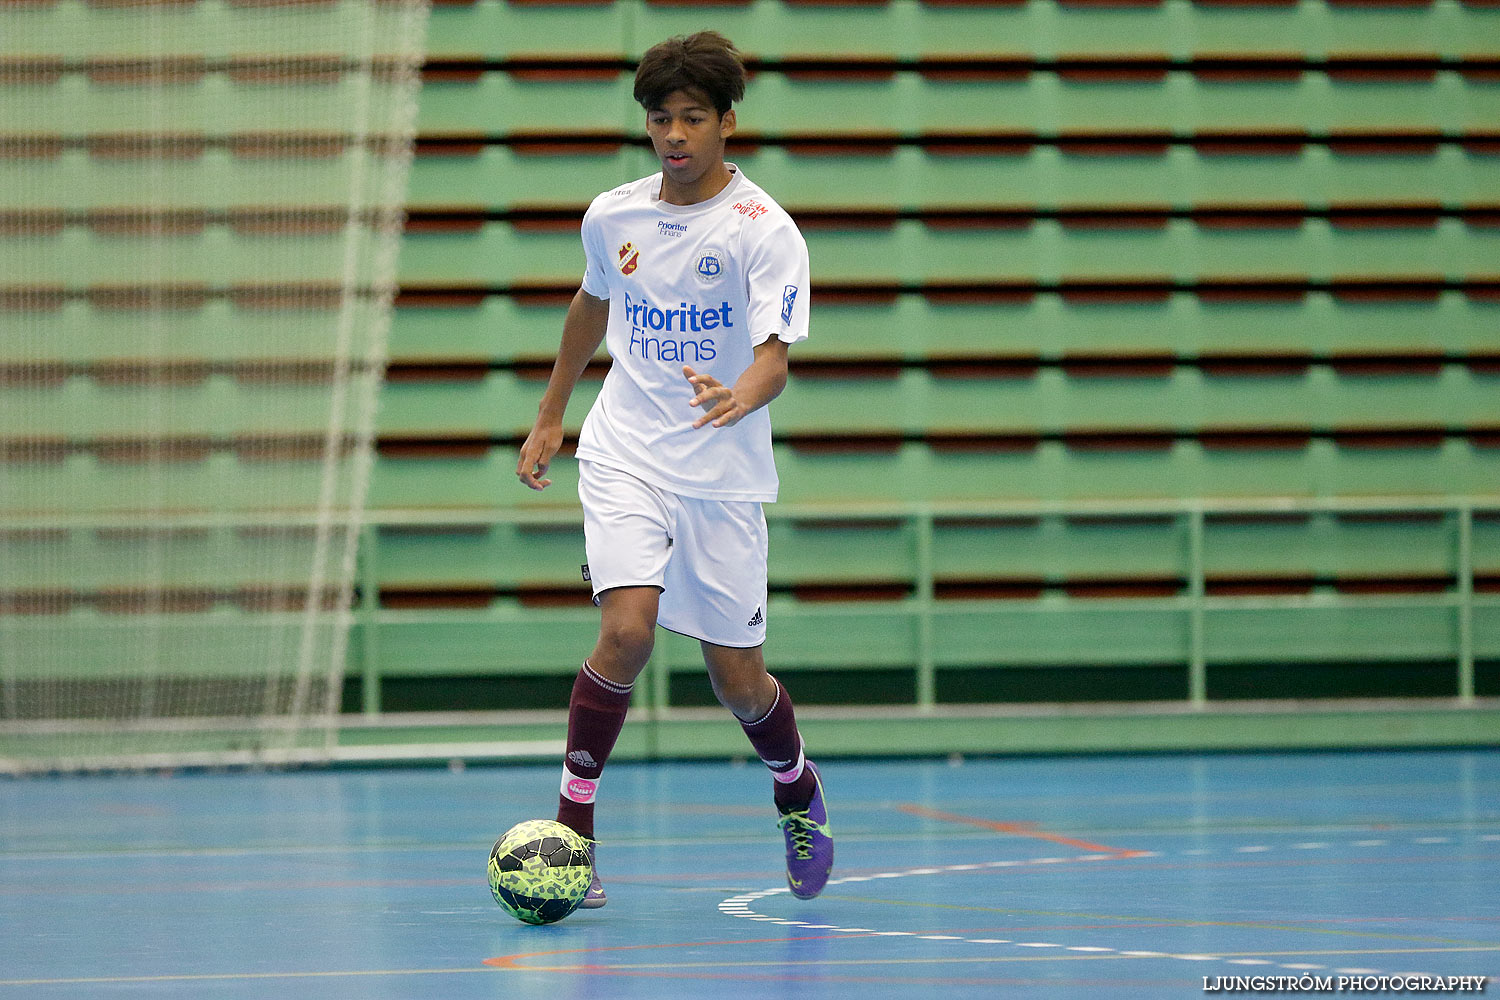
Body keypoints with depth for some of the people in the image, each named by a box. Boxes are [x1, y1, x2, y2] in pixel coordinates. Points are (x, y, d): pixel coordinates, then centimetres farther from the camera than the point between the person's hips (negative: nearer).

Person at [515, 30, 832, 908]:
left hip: (724, 474, -2)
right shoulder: (612, 217, 2)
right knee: (628, 630, -22)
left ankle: (799, 791, 37)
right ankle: (573, 826, -12)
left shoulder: (765, 231, -11)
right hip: (626, 457, 2)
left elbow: (775, 357, -22)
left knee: (738, 683, 4)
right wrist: (550, 417, 27)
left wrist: (739, 397, -45)